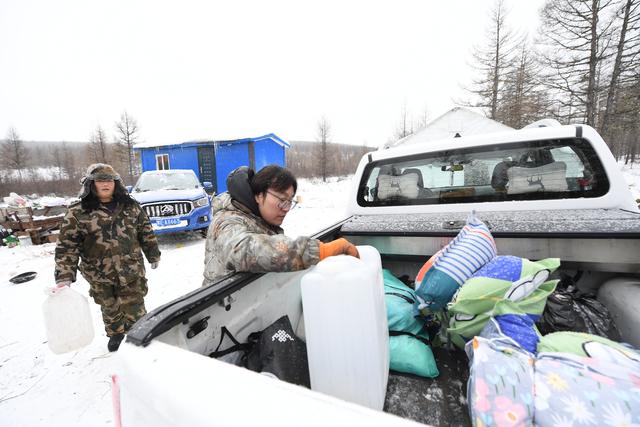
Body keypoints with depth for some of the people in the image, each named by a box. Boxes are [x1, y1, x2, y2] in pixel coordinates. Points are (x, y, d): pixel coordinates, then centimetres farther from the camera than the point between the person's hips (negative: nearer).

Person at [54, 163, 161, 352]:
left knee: (135, 307, 4)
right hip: (99, 275, 0)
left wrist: (153, 255, 10)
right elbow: (67, 246, -8)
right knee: (110, 308, 20)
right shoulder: (77, 213, -7)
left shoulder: (130, 206, 0)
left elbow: (146, 232, 7)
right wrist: (64, 277, -15)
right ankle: (115, 333, 46)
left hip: (131, 271, 0)